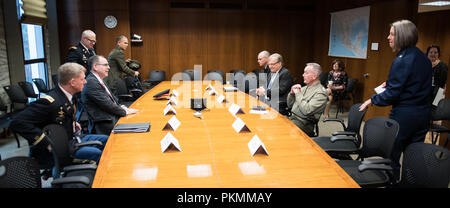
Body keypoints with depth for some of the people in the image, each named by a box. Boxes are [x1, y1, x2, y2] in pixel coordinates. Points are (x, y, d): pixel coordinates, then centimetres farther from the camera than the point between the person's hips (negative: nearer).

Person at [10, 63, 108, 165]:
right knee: (96, 154, -25)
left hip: (72, 139, 9)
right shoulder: (50, 101, -24)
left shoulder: (68, 96, 5)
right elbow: (17, 122, -28)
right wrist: (46, 143, -27)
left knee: (105, 140, 6)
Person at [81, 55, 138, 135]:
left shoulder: (99, 80, 15)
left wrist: (120, 107, 5)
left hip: (113, 118, 10)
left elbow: (112, 98, 23)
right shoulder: (91, 82, -15)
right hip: (105, 126, -10)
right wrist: (124, 111, -8)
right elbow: (106, 104, -18)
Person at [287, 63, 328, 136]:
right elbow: (289, 105, 19)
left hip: (303, 123, -8)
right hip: (291, 118, 8)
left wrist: (298, 94, -12)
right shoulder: (304, 88, 15)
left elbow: (307, 111, -23)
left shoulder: (320, 92, -10)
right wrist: (292, 93, -1)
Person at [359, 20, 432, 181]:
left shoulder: (402, 60, -18)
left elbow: (392, 94, -19)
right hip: (424, 113, 8)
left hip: (404, 114, -8)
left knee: (392, 155, 5)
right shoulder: (423, 58, 8)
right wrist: (390, 83, 20)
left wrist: (371, 100, -6)